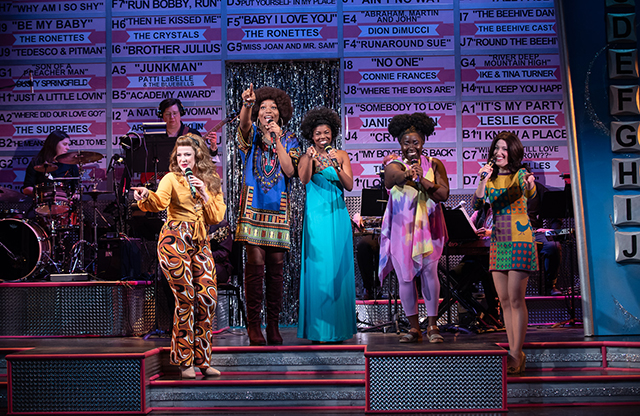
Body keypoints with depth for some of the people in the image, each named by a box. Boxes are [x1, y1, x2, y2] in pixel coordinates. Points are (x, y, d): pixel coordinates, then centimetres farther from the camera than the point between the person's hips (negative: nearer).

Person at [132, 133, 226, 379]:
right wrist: (147, 197, -42)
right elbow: (159, 202, -21)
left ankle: (202, 360, 12)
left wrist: (204, 193, -7)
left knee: (208, 297, -2)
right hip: (175, 241, -5)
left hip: (200, 243, 5)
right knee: (186, 298, -8)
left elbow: (217, 217, 5)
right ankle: (185, 362, 5)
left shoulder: (211, 182, 12)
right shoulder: (172, 178, -1)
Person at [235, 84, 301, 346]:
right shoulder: (252, 135, 8)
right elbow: (244, 124, -17)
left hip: (277, 208, 2)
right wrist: (246, 104, -37)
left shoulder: (289, 140, 12)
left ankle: (273, 324, 10)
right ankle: (253, 324, -3)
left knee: (276, 265, 2)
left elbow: (290, 171, -3)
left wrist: (278, 140, -7)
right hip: (253, 206, -2)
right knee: (255, 262, -9)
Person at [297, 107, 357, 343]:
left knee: (339, 269, 2)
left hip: (337, 216, 2)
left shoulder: (341, 155, 9)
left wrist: (335, 166, -18)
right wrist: (310, 159, -31)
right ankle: (317, 329, 3)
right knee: (317, 269, -3)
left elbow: (349, 185, -3)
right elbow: (304, 180, -14)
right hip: (316, 217, -2)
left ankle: (338, 328, 11)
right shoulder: (307, 157, 5)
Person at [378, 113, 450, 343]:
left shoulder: (434, 165, 5)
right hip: (402, 227, 0)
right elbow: (396, 176, -22)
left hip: (427, 226, 0)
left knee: (429, 271, -11)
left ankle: (432, 325, 2)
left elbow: (443, 195, -7)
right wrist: (408, 174, -44)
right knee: (405, 276, -2)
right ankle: (414, 327, 11)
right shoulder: (394, 166, 2)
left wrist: (422, 180, -22)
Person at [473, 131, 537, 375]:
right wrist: (482, 182, -18)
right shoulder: (491, 178, 10)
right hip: (498, 242, 6)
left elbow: (530, 194, -28)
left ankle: (516, 355, -4)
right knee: (504, 300, 7)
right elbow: (477, 204, -3)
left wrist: (529, 186, -52)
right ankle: (514, 354, 15)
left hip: (520, 241, -6)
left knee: (516, 299, -9)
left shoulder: (520, 174, -6)